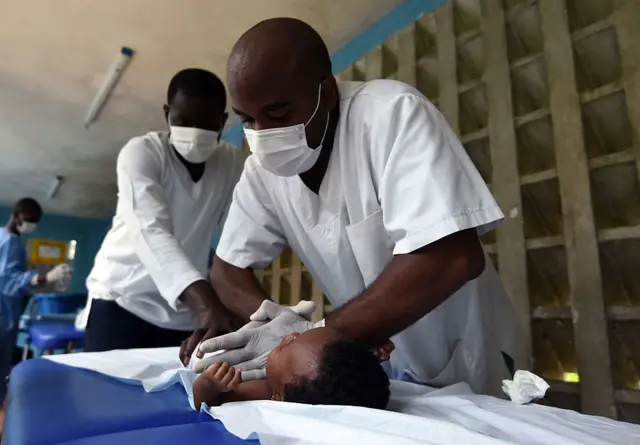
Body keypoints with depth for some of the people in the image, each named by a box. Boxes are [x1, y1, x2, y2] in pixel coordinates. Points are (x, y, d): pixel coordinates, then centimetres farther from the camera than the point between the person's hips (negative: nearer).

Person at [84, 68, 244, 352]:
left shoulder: (232, 163, -2)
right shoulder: (140, 153, -13)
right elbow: (151, 232, -29)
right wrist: (206, 304, -44)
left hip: (184, 316, 3)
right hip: (121, 302, -3)